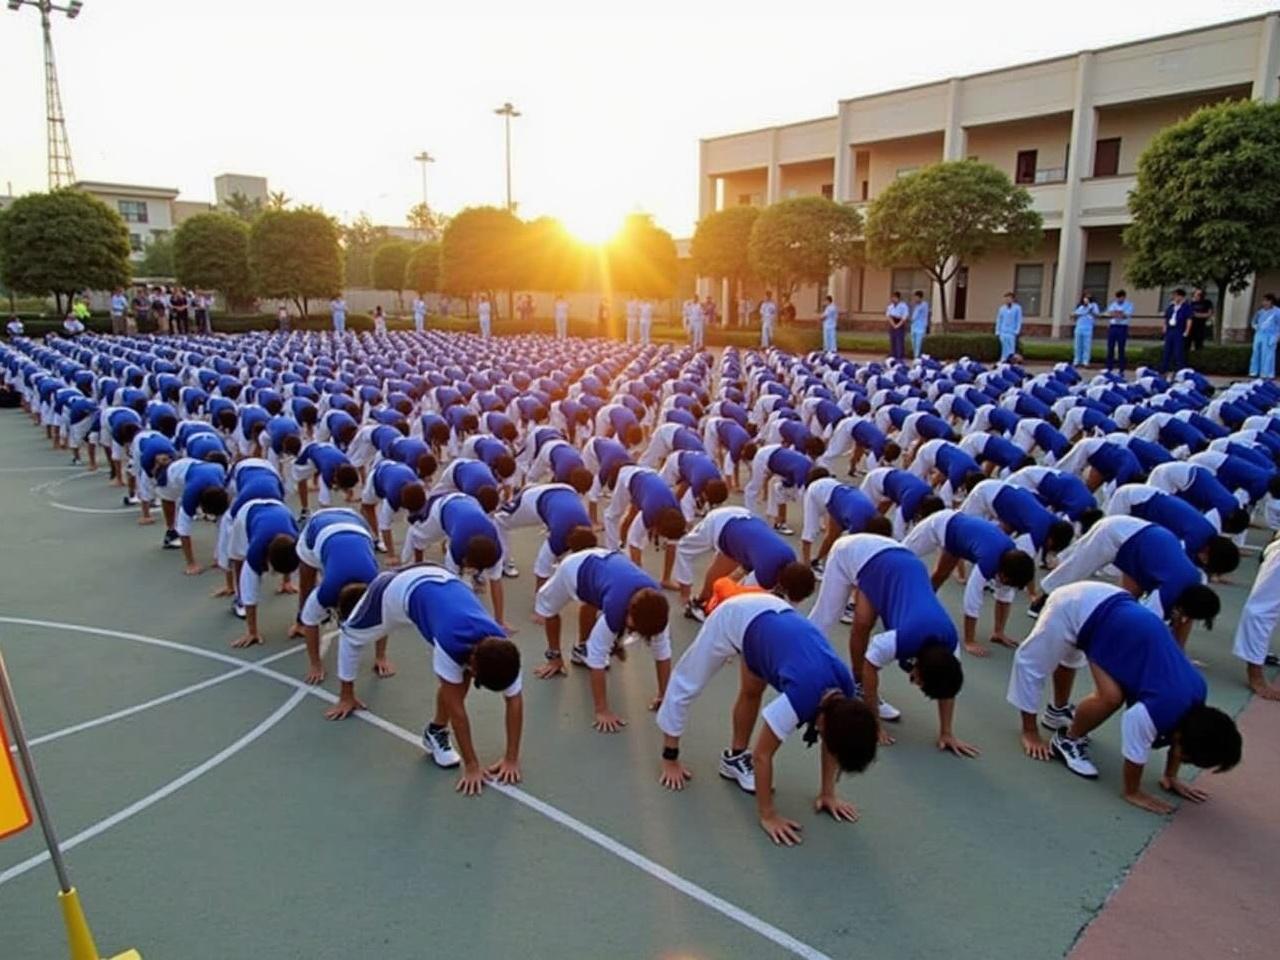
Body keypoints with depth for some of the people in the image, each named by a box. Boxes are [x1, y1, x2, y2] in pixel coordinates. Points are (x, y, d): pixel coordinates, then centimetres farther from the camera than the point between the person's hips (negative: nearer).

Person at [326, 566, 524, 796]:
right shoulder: (451, 644, -42)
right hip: (402, 587, -3)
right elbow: (455, 706, -32)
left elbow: (515, 700, -18)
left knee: (459, 678, -14)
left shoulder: (501, 651, -29)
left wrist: (512, 759, -16)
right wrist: (471, 766, -25)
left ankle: (436, 732, 10)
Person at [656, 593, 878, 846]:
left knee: (752, 692, 18)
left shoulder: (846, 693, -15)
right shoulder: (801, 699, -33)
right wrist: (767, 815, -14)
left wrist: (828, 793, 8)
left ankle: (735, 756, 38)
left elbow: (833, 741, 4)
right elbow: (763, 754, -22)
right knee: (689, 682, 12)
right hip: (736, 617, -5)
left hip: (773, 613, 5)